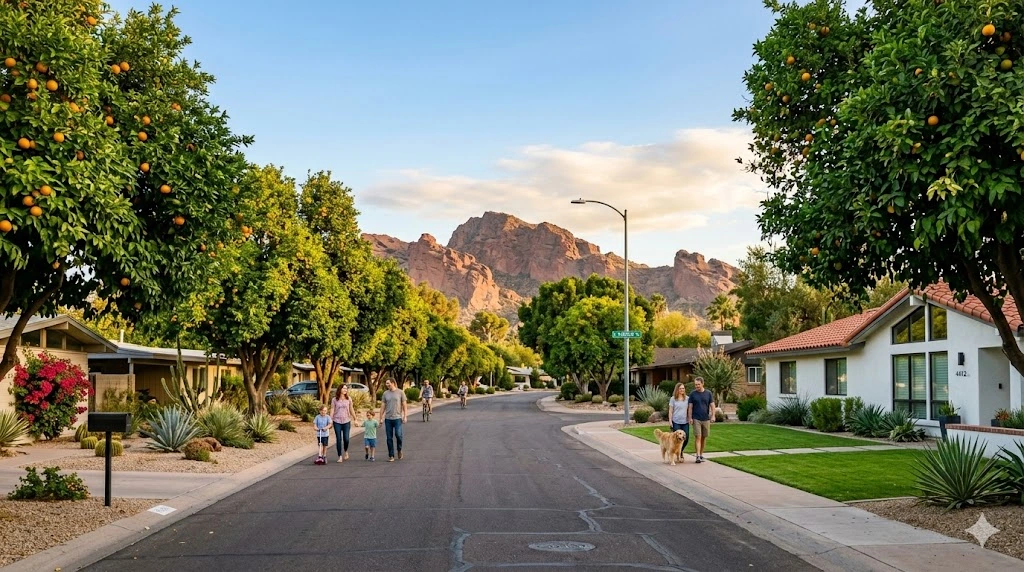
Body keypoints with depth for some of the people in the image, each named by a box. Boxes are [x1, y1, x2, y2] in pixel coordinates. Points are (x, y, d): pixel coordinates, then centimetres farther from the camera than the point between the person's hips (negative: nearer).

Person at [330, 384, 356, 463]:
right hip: (337, 422, -1)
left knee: (346, 439, -4)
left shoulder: (349, 399, 5)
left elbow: (351, 410, 11)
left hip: (346, 421, 1)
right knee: (338, 439, 0)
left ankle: (346, 451, 26)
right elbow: (332, 410, 1)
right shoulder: (334, 400, 1)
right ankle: (340, 456, 8)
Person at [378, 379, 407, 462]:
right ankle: (391, 456, 9)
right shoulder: (385, 393, 8)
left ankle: (399, 450, 15)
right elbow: (383, 406, 10)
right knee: (389, 438, 3)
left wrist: (405, 416, -4)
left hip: (397, 418, -3)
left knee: (398, 435, -13)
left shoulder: (400, 392, 1)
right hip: (388, 418, 3)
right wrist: (381, 418, 6)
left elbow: (404, 405, 3)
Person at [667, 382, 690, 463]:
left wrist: (690, 419, 6)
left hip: (685, 422, 3)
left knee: (686, 438, 0)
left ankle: (680, 451, 28)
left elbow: (689, 410, 12)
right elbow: (670, 411, 2)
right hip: (676, 422, -3)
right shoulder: (673, 399, 1)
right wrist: (670, 422, -3)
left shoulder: (687, 398, 8)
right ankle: (679, 455, 13)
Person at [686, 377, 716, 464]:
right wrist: (690, 418, -5)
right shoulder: (693, 394, 2)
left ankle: (701, 454, 19)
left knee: (704, 437, 8)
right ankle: (697, 456, -13)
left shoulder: (708, 393, 5)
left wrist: (713, 416, -5)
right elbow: (690, 407, 2)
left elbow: (712, 405, 6)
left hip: (706, 419, 2)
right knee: (698, 437, -9)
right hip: (696, 419, -2)